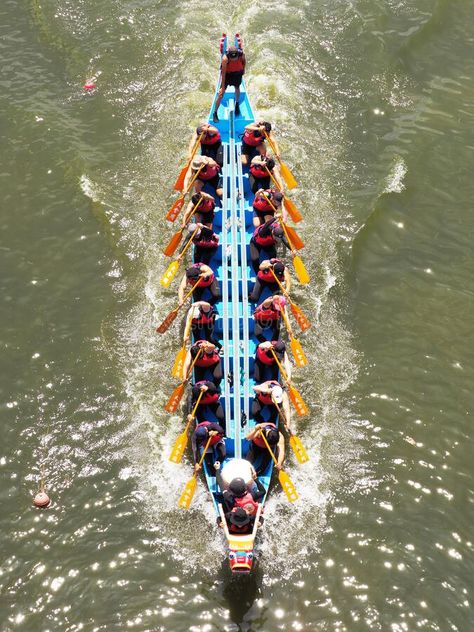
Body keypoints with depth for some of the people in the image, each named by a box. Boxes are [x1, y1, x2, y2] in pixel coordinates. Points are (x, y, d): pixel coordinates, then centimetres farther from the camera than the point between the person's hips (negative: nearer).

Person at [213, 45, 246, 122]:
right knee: (221, 93, -6)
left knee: (237, 88, 23)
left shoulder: (242, 54, -28)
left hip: (238, 72, 3)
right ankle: (215, 113, 2)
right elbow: (223, 73, -30)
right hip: (227, 73, -3)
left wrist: (243, 70, 13)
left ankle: (237, 104, 50)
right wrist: (223, 87, -27)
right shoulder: (225, 59, -36)